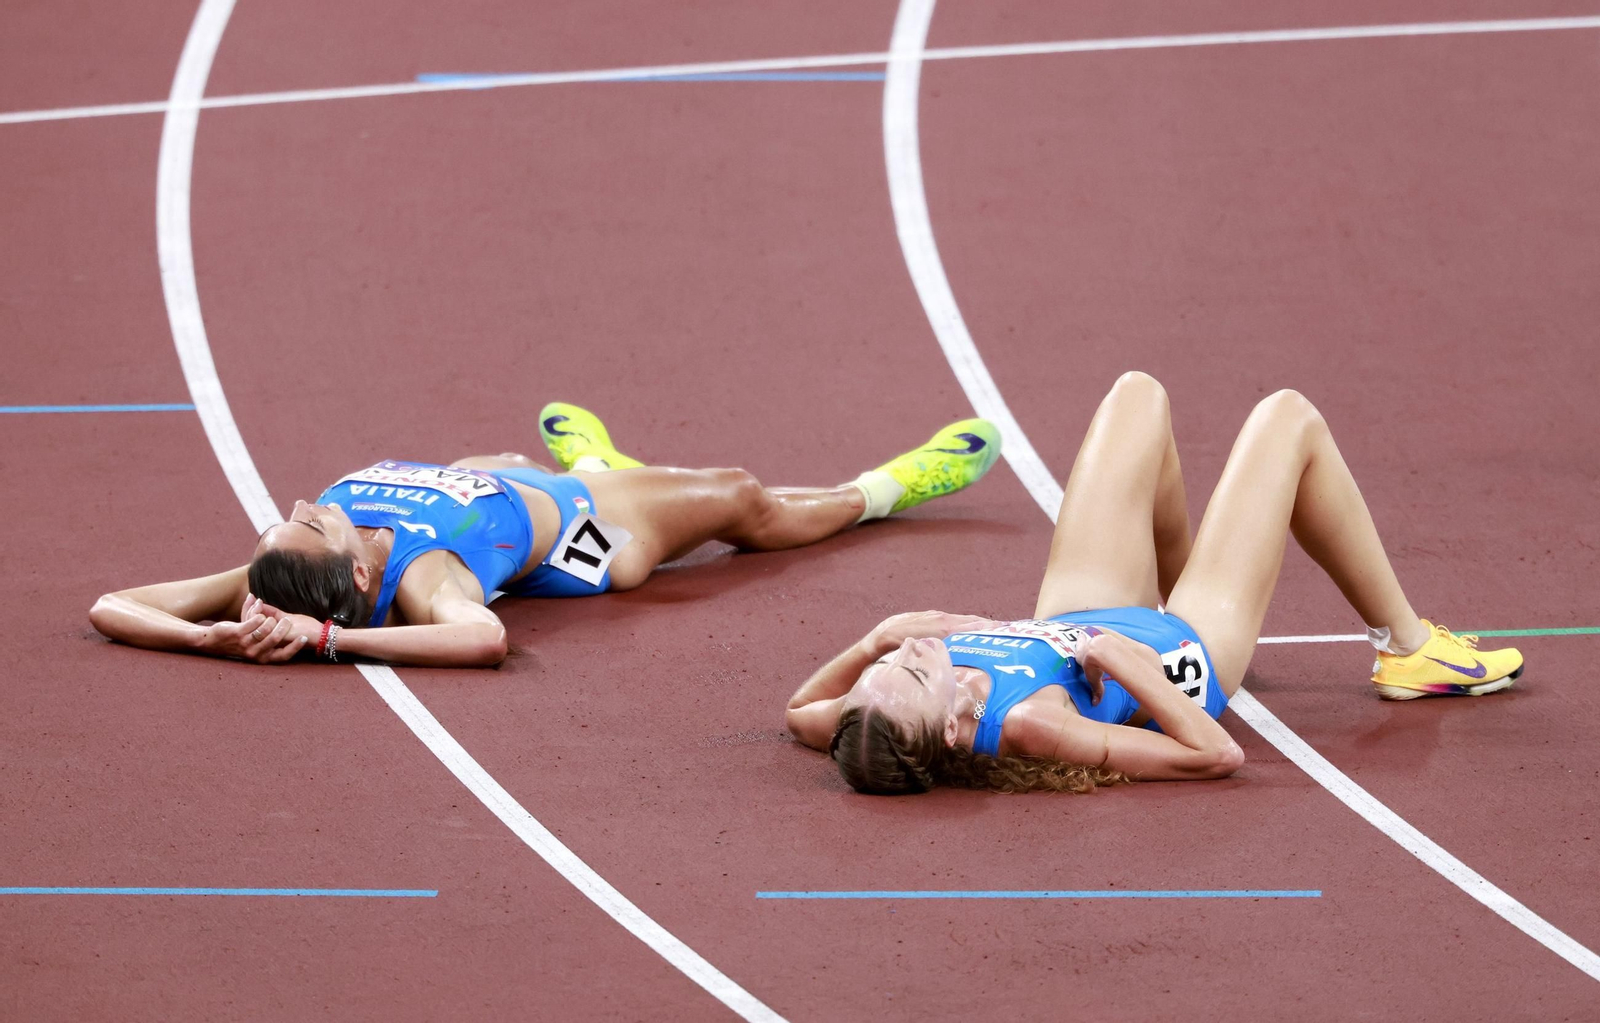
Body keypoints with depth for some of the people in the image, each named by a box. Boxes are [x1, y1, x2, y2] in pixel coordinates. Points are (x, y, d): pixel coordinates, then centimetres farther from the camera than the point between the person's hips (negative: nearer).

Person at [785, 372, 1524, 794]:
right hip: (1185, 650, -5)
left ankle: (1175, 587, 48)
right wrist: (1122, 662, -41)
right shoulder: (1026, 727, -48)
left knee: (1138, 396, 20)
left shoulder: (875, 731, -35)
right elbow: (1218, 756, -38)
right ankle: (1408, 646, 31)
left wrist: (875, 640, -25)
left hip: (1072, 620, 5)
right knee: (1288, 420, 10)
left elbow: (800, 711, -9)